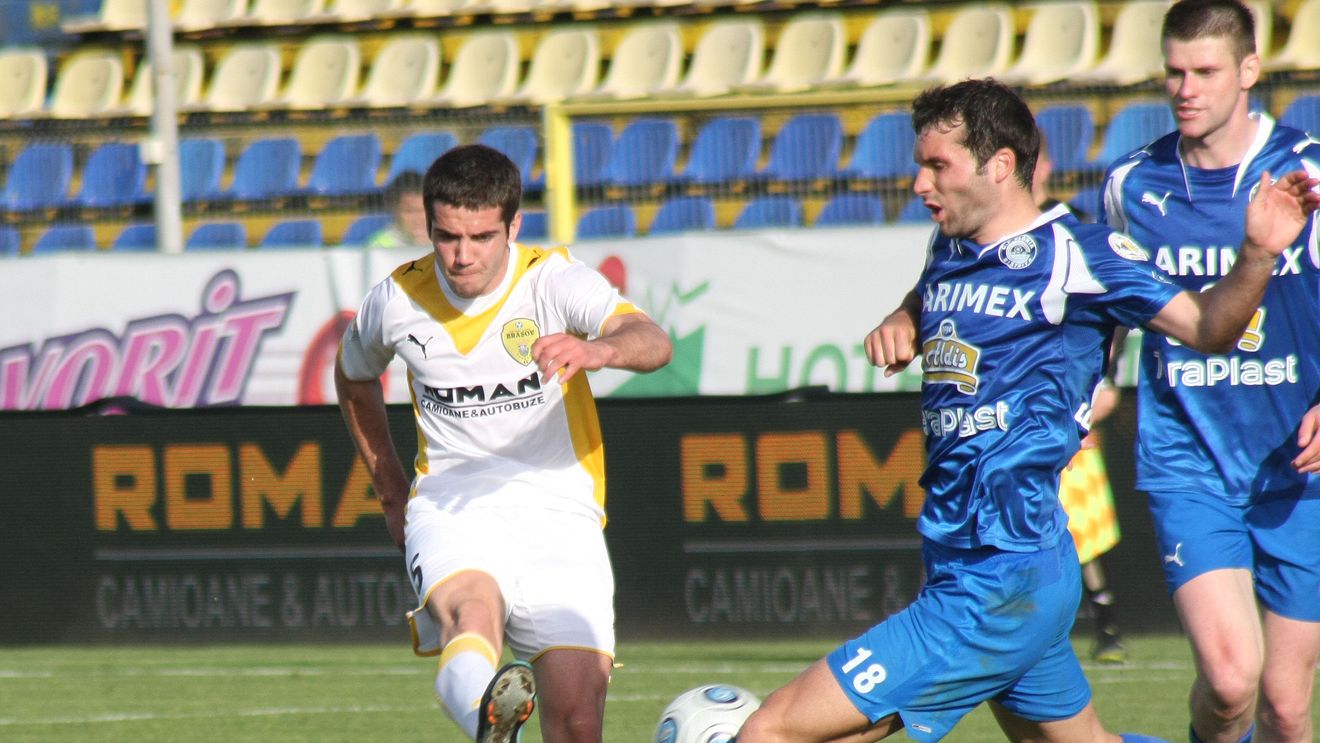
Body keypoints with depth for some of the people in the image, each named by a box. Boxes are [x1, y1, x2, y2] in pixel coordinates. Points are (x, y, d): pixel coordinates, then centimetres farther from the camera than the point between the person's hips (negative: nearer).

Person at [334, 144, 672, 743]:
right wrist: (391, 491, 22)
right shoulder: (396, 300, 1)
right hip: (450, 508, 0)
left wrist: (597, 349, -50)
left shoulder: (554, 280, -8)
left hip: (557, 511, 0)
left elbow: (652, 342, -27)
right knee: (471, 608, -37)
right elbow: (353, 378, 25)